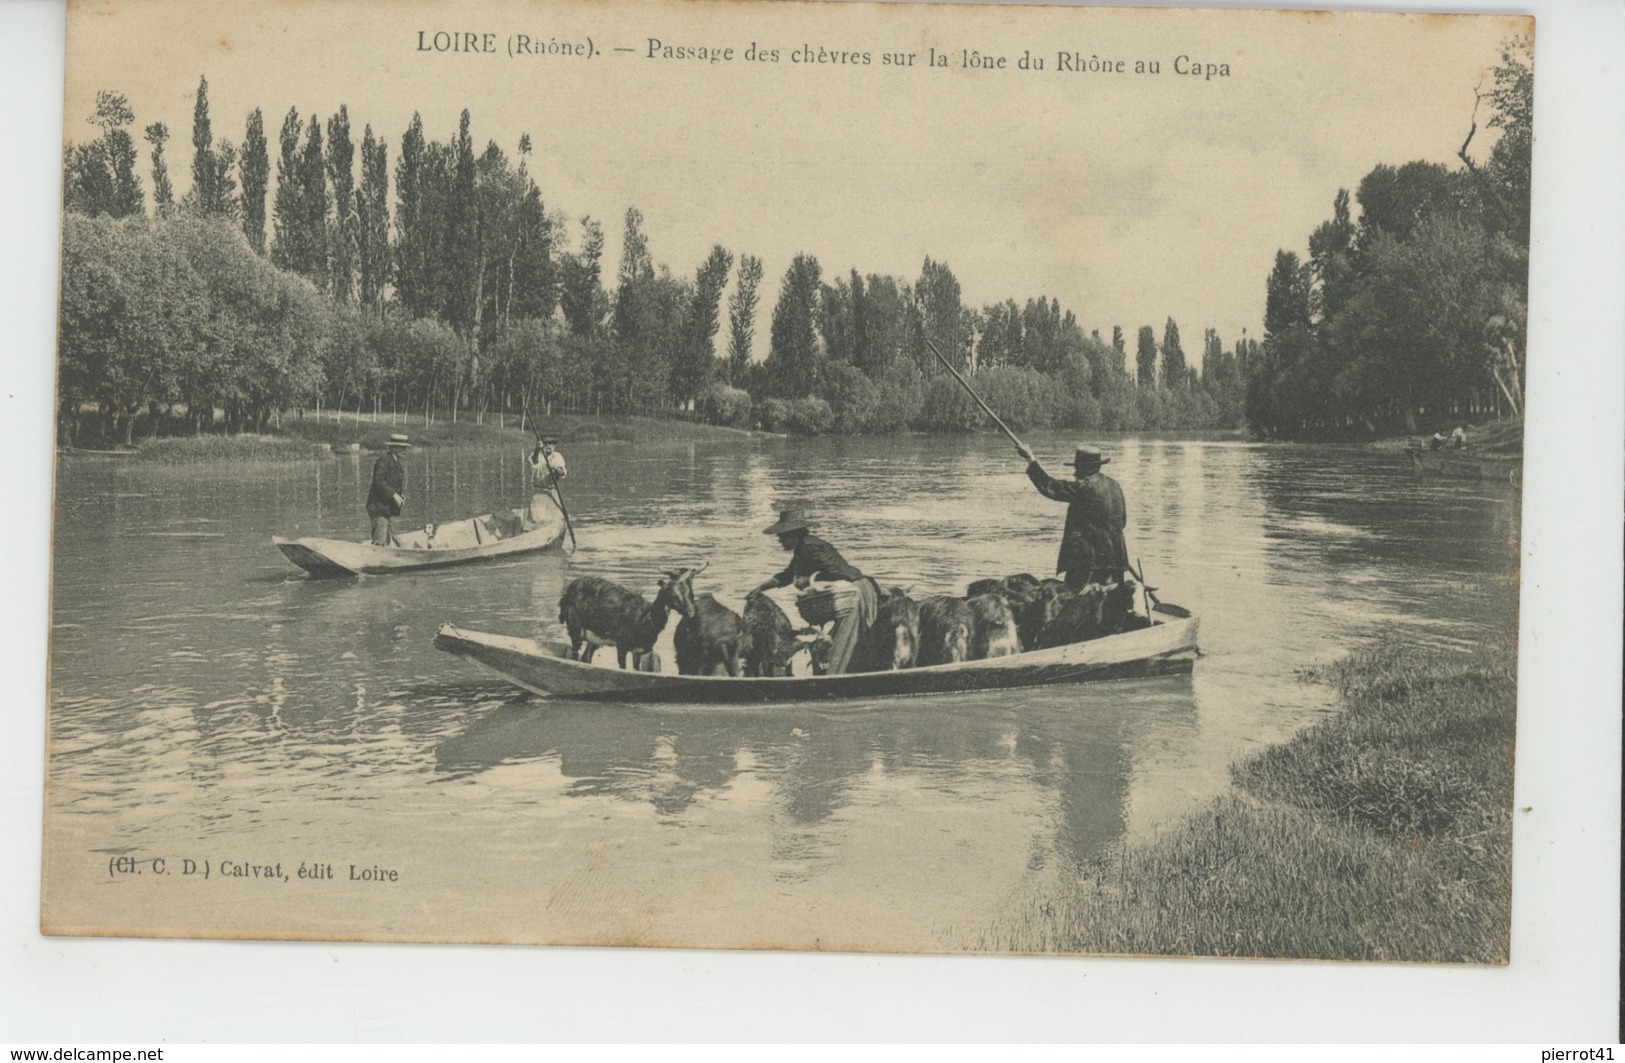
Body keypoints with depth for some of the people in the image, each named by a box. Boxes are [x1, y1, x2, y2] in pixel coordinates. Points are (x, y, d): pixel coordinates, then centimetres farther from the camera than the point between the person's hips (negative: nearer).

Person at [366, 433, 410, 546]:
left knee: (385, 541, 11)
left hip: (386, 507, 10)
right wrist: (394, 495, -23)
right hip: (379, 506, -10)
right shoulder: (383, 460, -13)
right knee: (379, 541, -14)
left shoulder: (395, 461, 17)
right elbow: (379, 481, -21)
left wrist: (400, 496, 8)